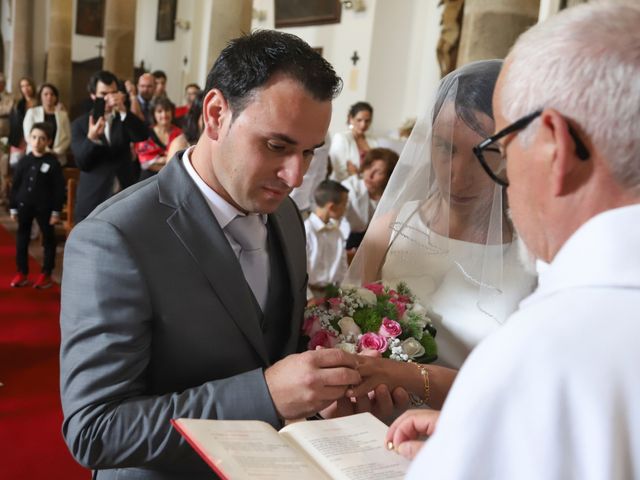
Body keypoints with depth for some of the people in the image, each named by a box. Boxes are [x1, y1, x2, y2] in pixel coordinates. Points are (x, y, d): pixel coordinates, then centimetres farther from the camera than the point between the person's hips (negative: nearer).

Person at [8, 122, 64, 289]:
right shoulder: (24, 161, 2)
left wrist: (56, 211, -11)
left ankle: (46, 274, 16)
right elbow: (15, 185, 8)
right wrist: (13, 208, 6)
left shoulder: (53, 162, -8)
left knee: (48, 239, 6)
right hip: (24, 206, 4)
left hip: (44, 207, -3)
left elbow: (59, 188, -8)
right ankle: (22, 273, 20)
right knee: (22, 239, 8)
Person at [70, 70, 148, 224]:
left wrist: (123, 111, -25)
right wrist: (91, 138, -28)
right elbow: (81, 162, -9)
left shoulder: (124, 119, 9)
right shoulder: (80, 124, 1)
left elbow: (143, 136, -11)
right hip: (93, 198, -2)